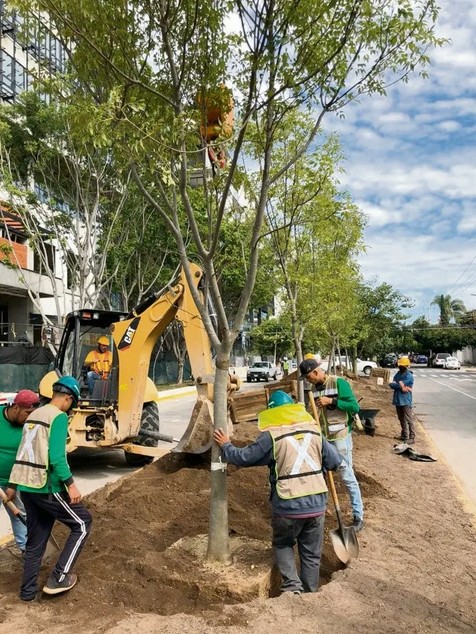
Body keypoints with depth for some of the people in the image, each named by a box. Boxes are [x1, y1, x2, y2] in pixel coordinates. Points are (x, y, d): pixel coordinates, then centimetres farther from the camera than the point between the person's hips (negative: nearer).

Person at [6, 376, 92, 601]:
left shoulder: (33, 415, 13)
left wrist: (12, 484, 26)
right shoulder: (58, 416, -14)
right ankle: (59, 578, 7)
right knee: (82, 522, 6)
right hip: (47, 488, -9)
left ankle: (28, 591, 28)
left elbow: (23, 453, 20)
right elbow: (56, 457, -24)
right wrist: (70, 484, -21)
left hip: (27, 487, 9)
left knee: (35, 541, 20)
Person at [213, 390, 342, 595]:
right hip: (317, 504, 3)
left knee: (282, 544, 23)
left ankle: (292, 585, 9)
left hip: (287, 507, -3)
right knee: (311, 553, 19)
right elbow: (336, 462, 8)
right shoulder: (314, 430, 4)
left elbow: (243, 458, -4)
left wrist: (225, 445, 13)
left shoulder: (271, 435, -9)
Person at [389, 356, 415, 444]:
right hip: (398, 400, 8)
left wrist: (393, 383, -4)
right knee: (401, 419, 17)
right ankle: (404, 435, 30)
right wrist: (401, 386, -16)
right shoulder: (398, 374, 9)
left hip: (406, 401, -8)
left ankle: (412, 438, -1)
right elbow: (391, 385, -4)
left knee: (409, 420, -4)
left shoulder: (409, 376, -15)